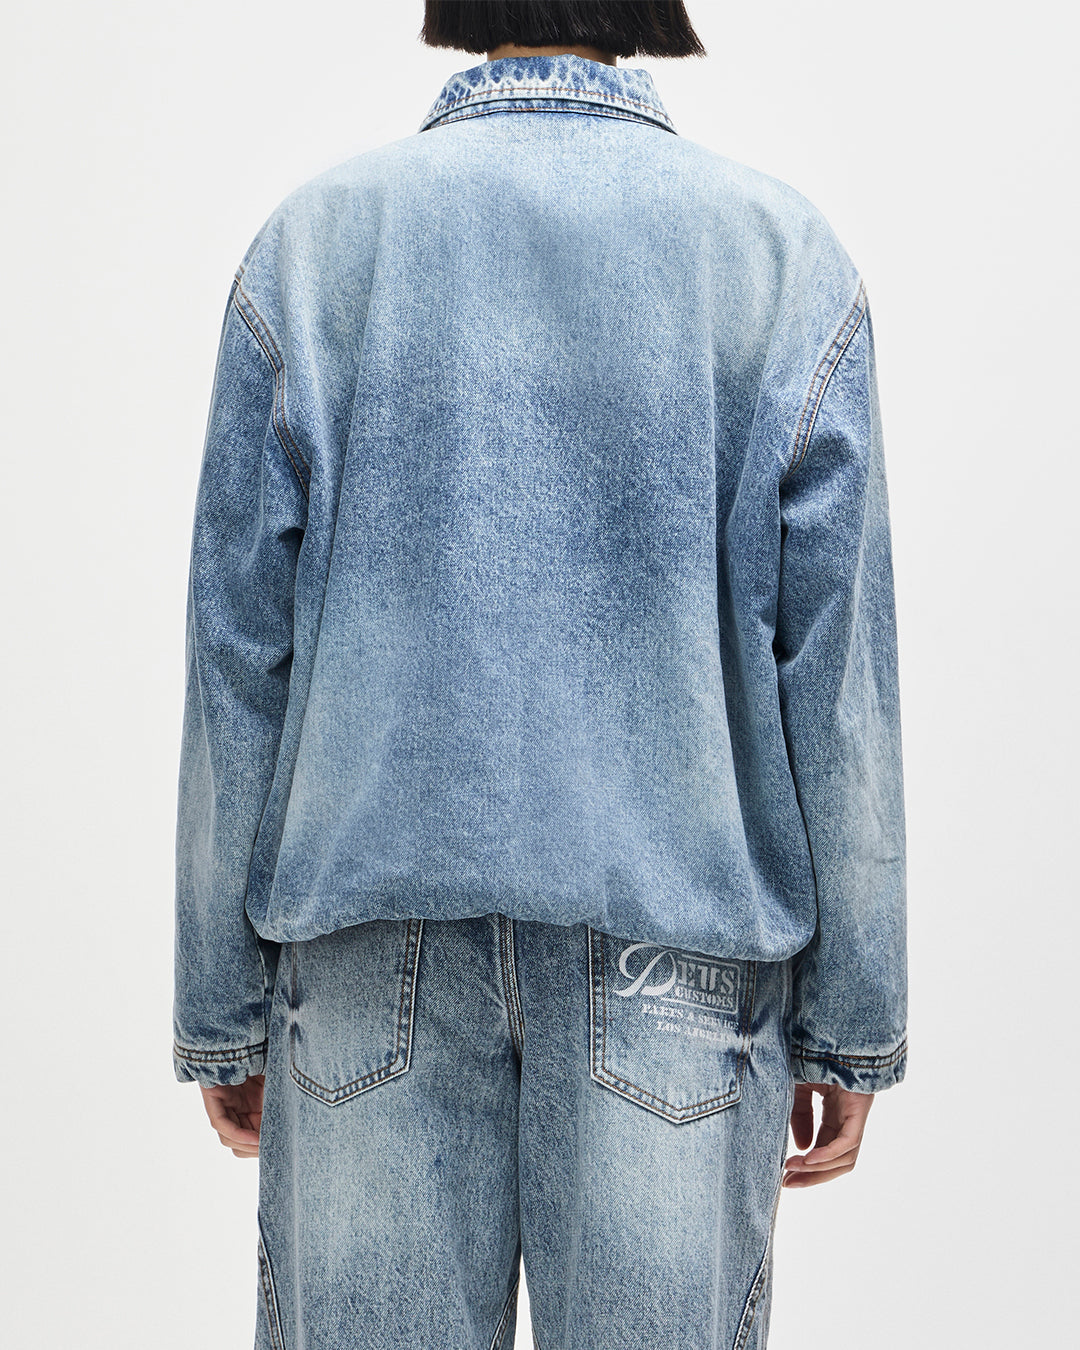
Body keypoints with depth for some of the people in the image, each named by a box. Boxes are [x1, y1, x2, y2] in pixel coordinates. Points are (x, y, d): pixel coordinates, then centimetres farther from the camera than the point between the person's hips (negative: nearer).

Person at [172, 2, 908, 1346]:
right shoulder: (785, 256, 0)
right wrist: (851, 1019, 4)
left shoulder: (315, 241, 1)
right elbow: (837, 669, -4)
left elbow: (240, 655, -1)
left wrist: (221, 1008, 6)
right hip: (669, 968, 0)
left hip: (375, 957, 1)